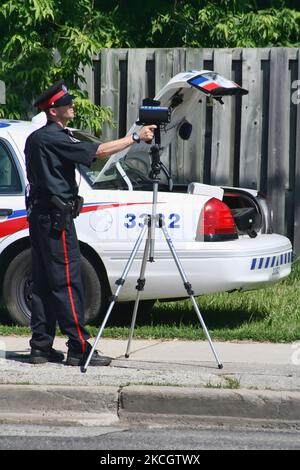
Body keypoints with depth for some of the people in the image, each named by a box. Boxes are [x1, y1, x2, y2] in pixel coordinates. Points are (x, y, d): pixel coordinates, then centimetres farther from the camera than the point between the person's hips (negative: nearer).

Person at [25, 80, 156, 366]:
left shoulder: (35, 139, 15)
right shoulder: (54, 139, -15)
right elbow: (99, 151, -21)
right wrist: (136, 137, -15)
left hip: (38, 214, 10)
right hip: (56, 217, -10)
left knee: (43, 283, 8)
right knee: (67, 282, -9)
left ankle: (41, 347, 8)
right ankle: (79, 348, -10)